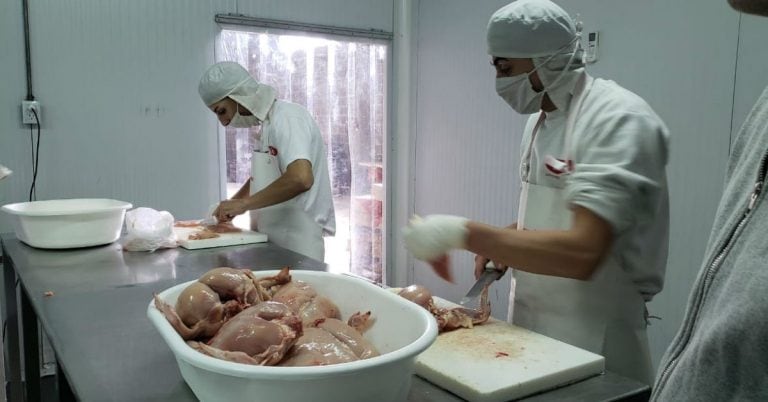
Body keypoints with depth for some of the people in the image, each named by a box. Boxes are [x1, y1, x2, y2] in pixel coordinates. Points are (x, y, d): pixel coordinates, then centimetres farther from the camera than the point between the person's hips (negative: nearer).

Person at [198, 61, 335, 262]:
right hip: (271, 241, 9)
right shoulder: (267, 123, 14)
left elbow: (300, 178, -31)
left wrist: (243, 203, -21)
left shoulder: (287, 117, -15)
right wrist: (230, 206, 11)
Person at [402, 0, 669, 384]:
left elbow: (582, 252, -31)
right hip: (530, 324, 8)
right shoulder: (540, 119, 6)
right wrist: (500, 244, -2)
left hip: (593, 341, -7)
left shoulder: (619, 119, -21)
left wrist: (464, 233, -30)